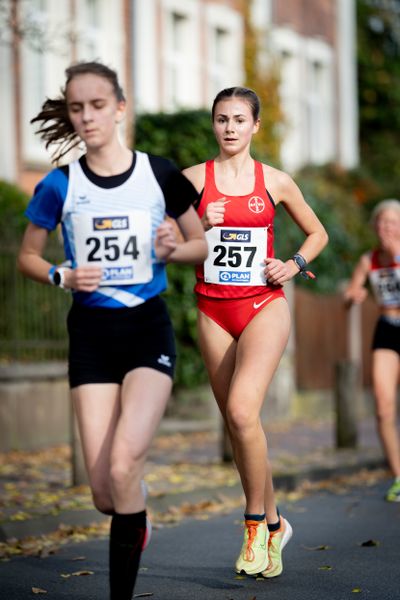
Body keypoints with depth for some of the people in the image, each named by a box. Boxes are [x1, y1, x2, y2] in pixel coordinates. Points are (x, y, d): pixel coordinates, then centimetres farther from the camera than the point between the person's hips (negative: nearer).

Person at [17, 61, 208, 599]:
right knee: (103, 491, -1)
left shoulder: (160, 174, -2)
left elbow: (202, 244, 10)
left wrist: (173, 249, -12)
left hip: (148, 327, -1)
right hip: (90, 332, 2)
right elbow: (27, 257, 11)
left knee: (124, 464, -22)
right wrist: (62, 276, -9)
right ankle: (135, 523, 36)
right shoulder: (60, 186, -1)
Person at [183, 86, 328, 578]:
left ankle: (256, 522, -6)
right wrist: (201, 226, -10)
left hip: (264, 306, -2)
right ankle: (273, 524, 22)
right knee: (235, 422, 6)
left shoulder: (276, 182, 4)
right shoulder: (193, 178, 4)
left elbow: (317, 233, 17)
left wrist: (295, 264, -1)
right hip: (214, 311, 3)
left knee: (242, 411, -22)